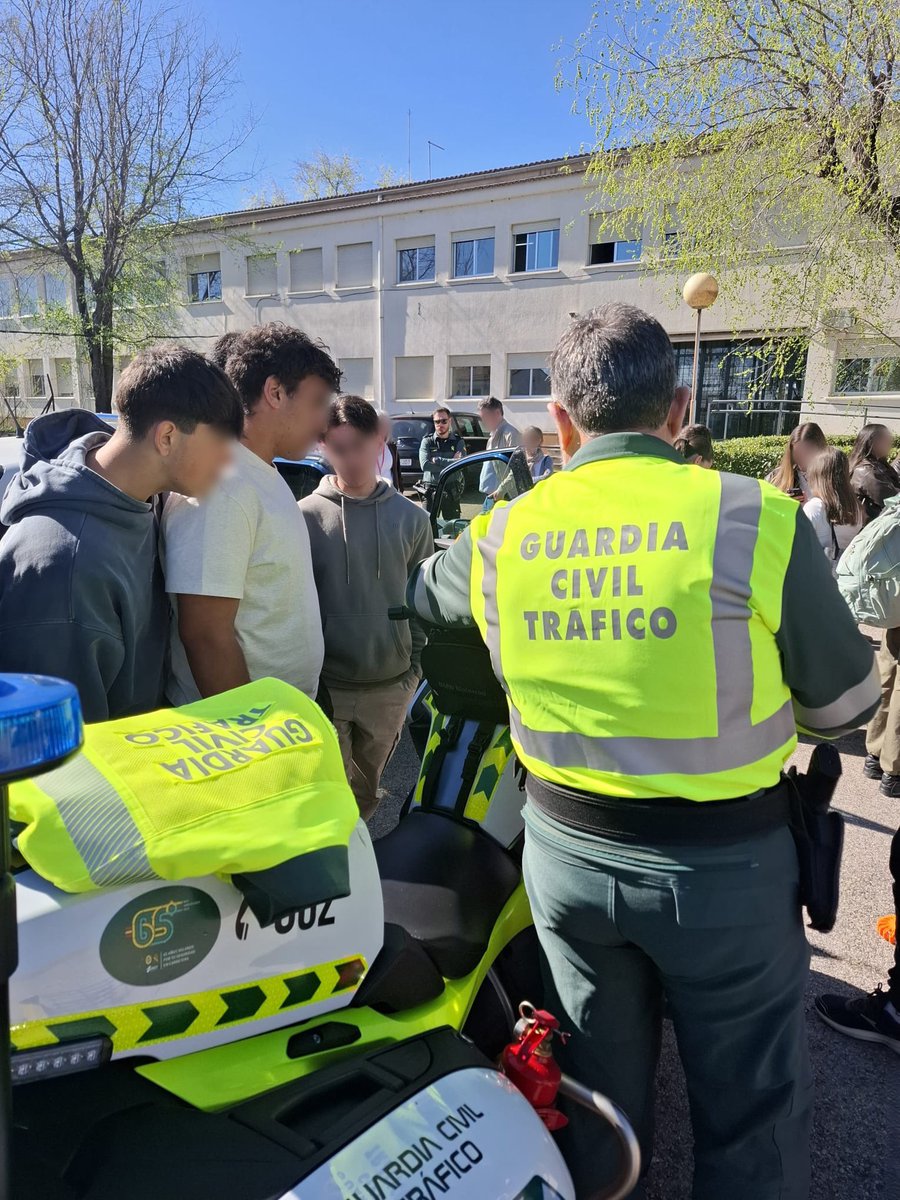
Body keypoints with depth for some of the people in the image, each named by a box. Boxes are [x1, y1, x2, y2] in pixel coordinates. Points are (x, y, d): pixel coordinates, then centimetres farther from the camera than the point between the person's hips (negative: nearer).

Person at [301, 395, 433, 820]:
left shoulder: (411, 518, 0)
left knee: (366, 793, 19)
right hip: (324, 687, -2)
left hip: (391, 688, 2)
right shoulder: (306, 516, -6)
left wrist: (415, 667, 4)